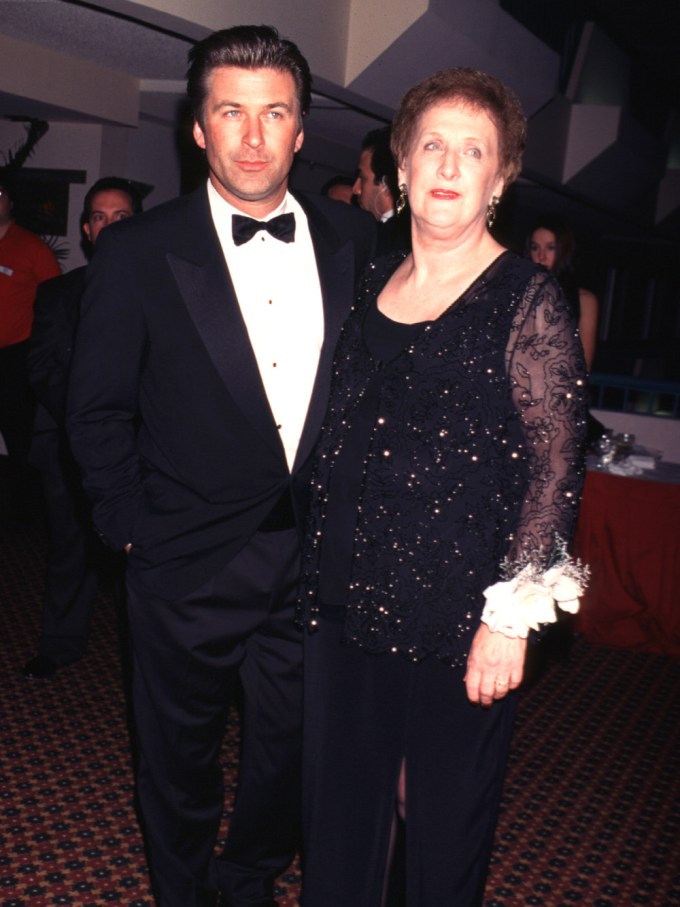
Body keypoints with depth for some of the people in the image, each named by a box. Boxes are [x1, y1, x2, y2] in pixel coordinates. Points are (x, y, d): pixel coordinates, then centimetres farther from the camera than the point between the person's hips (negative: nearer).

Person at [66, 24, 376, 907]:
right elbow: (98, 410, -2)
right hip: (190, 567, -2)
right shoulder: (138, 251, -7)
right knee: (180, 760, 17)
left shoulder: (354, 242, 1)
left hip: (320, 560, 3)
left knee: (291, 753, 18)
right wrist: (133, 526, -6)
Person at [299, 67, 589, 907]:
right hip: (346, 594, 5)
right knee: (338, 809, 17)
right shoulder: (371, 285, 8)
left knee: (447, 821, 13)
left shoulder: (528, 300, -8)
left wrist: (512, 615, -15)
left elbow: (556, 463, -11)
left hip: (461, 614, -5)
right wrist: (314, 568, 11)